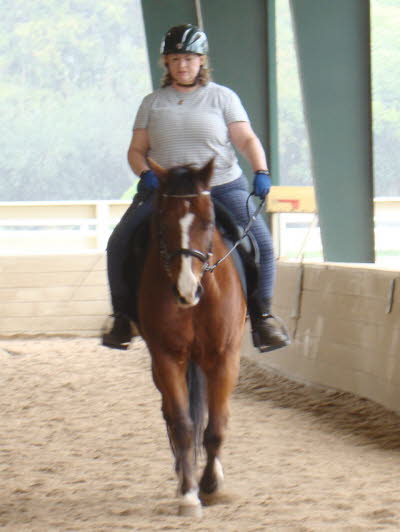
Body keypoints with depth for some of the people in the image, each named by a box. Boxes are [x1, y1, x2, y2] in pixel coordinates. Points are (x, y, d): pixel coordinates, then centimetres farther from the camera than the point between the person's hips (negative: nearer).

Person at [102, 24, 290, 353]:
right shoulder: (153, 103, 11)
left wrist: (261, 172, -19)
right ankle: (123, 317, 1)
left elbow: (247, 140, -1)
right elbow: (136, 149, 10)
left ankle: (262, 316, -8)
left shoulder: (222, 97, 6)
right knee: (119, 243, -13)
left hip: (223, 187, -2)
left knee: (260, 241, -20)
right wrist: (144, 173, -12)